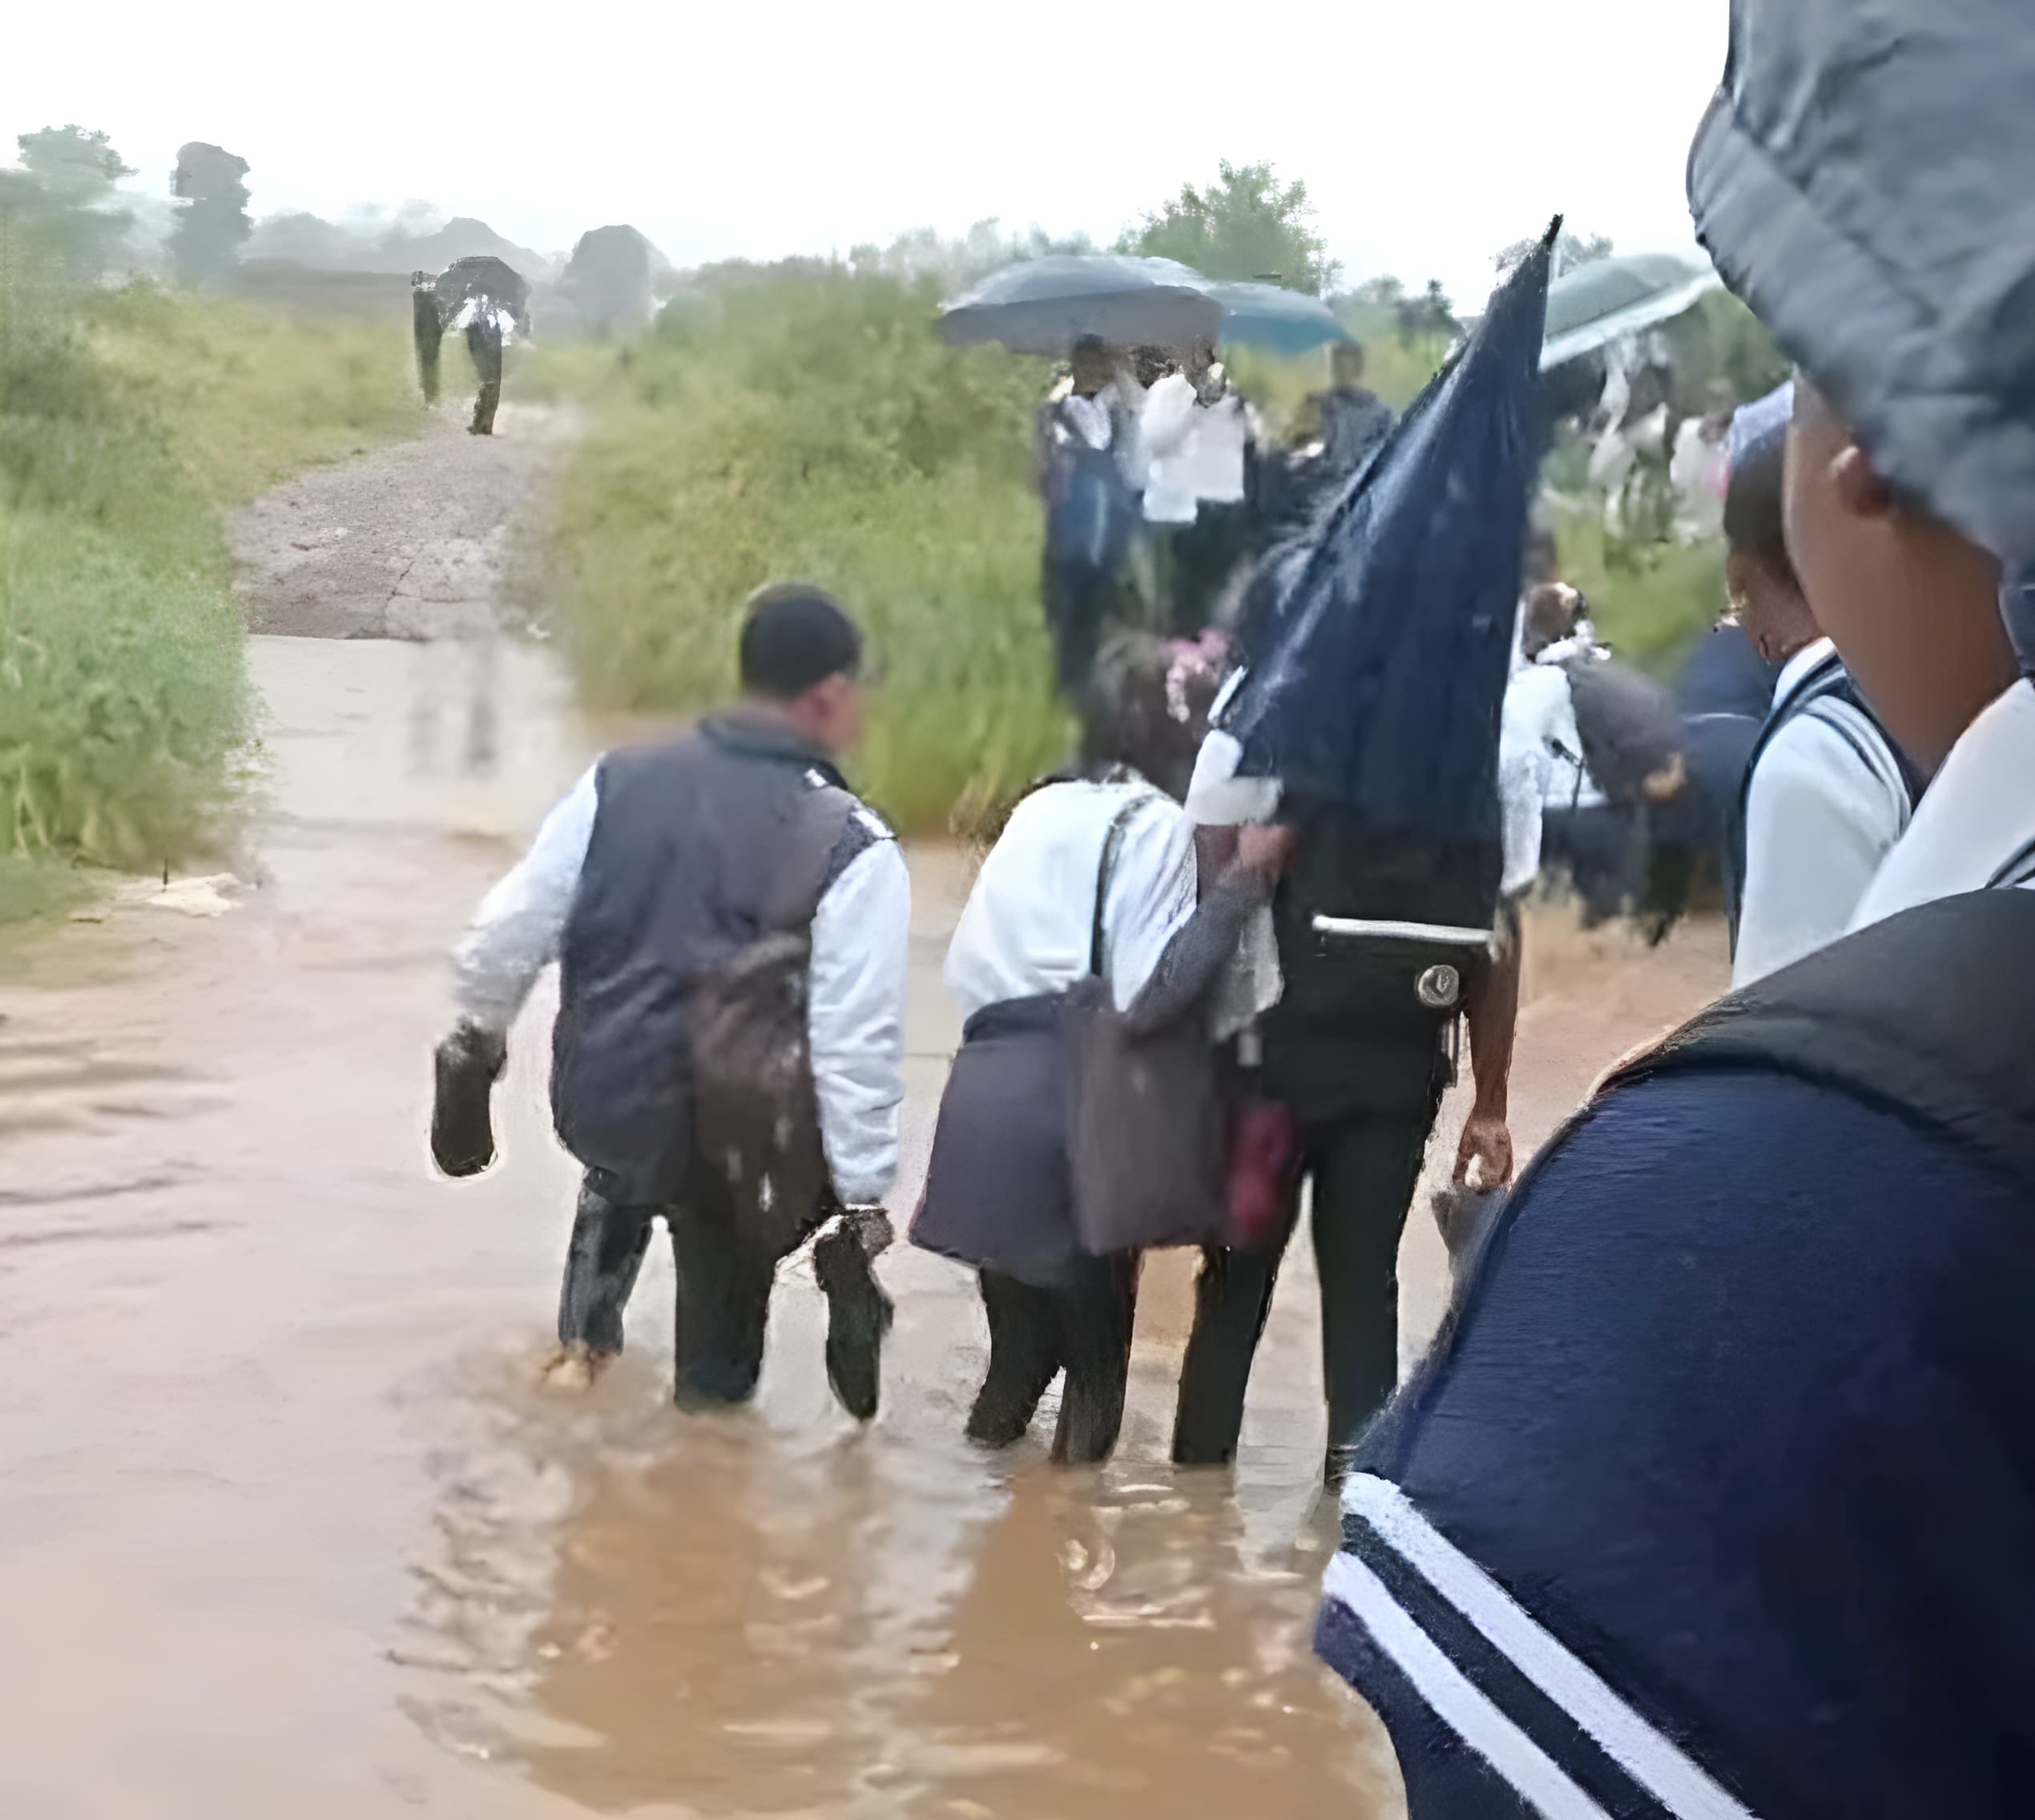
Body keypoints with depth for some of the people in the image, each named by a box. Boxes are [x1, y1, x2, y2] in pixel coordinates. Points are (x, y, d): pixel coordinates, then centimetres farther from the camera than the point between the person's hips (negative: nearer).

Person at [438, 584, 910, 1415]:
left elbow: (507, 932, 2)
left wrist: (481, 1032, 21)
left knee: (626, 1158, 37)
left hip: (595, 1104, 5)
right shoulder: (852, 848, -16)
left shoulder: (617, 782, -3)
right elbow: (856, 1041, -18)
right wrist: (863, 1197, -10)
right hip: (733, 1149, -5)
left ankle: (585, 1340, 41)